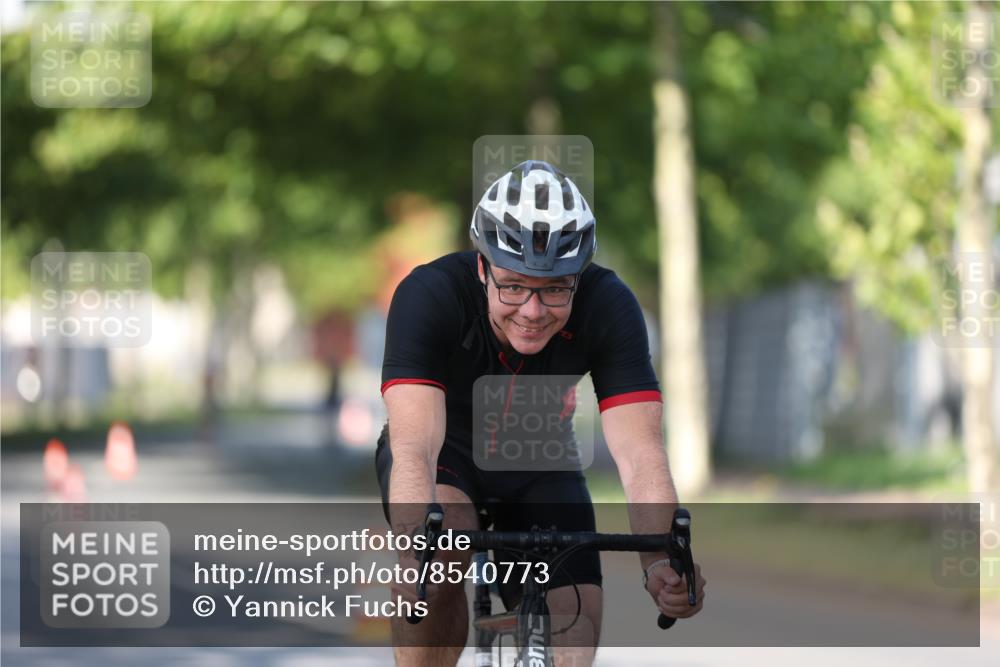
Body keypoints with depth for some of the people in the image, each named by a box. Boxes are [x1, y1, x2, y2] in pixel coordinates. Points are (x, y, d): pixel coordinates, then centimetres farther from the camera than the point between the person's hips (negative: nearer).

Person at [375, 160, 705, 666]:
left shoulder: (609, 308, -29)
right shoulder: (428, 296, -35)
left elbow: (640, 456, -36)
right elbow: (414, 450, -46)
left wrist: (661, 563, -55)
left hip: (537, 463, 3)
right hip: (445, 451, -2)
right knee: (442, 557, -35)